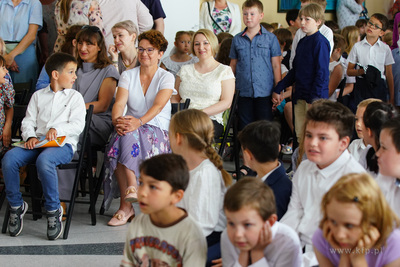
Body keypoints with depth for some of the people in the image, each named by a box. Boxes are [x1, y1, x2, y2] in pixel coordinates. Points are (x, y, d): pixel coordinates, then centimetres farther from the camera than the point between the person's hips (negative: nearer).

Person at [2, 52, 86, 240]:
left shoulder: (75, 97, 13)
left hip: (63, 144, -4)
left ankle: (53, 210, -24)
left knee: (44, 160, -38)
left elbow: (78, 125, -1)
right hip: (37, 143, 4)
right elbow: (28, 121, 14)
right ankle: (16, 205, -8)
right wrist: (30, 136, -8)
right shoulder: (38, 96, 23)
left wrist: (57, 129, -19)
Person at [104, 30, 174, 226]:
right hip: (131, 129, 3)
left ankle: (126, 204, -40)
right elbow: (119, 102, -2)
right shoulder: (128, 75, 13)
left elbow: (158, 105, -13)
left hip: (158, 131, -3)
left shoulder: (166, 77, 5)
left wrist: (139, 121, -32)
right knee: (121, 136, -34)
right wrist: (117, 120, -26)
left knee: (129, 134, -36)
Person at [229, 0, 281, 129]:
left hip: (264, 93, -2)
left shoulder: (271, 38, 2)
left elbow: (276, 65, 3)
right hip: (243, 93, 2)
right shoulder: (237, 39, 9)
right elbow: (233, 65, 14)